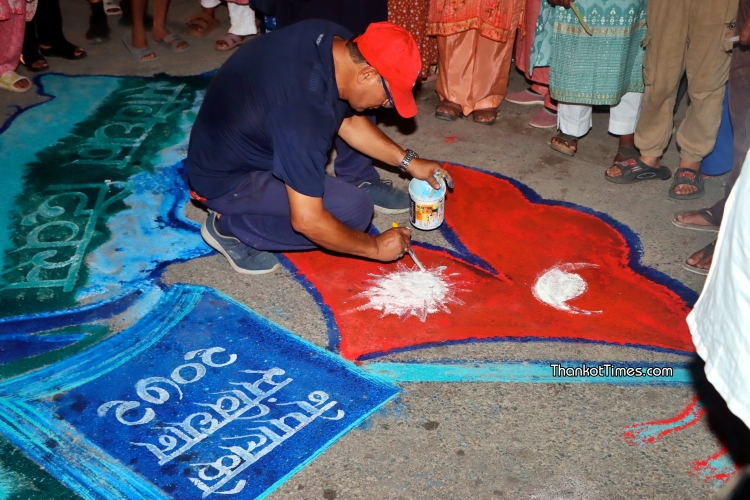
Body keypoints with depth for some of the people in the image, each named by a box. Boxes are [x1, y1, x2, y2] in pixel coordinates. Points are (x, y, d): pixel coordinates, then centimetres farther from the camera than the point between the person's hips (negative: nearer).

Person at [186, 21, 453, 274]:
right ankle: (230, 226, -4)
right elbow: (307, 220, -30)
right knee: (353, 209, -18)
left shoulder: (332, 39, -10)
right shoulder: (304, 111, -36)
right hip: (223, 178, -9)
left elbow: (348, 121, 8)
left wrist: (408, 161, 4)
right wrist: (375, 247, -16)